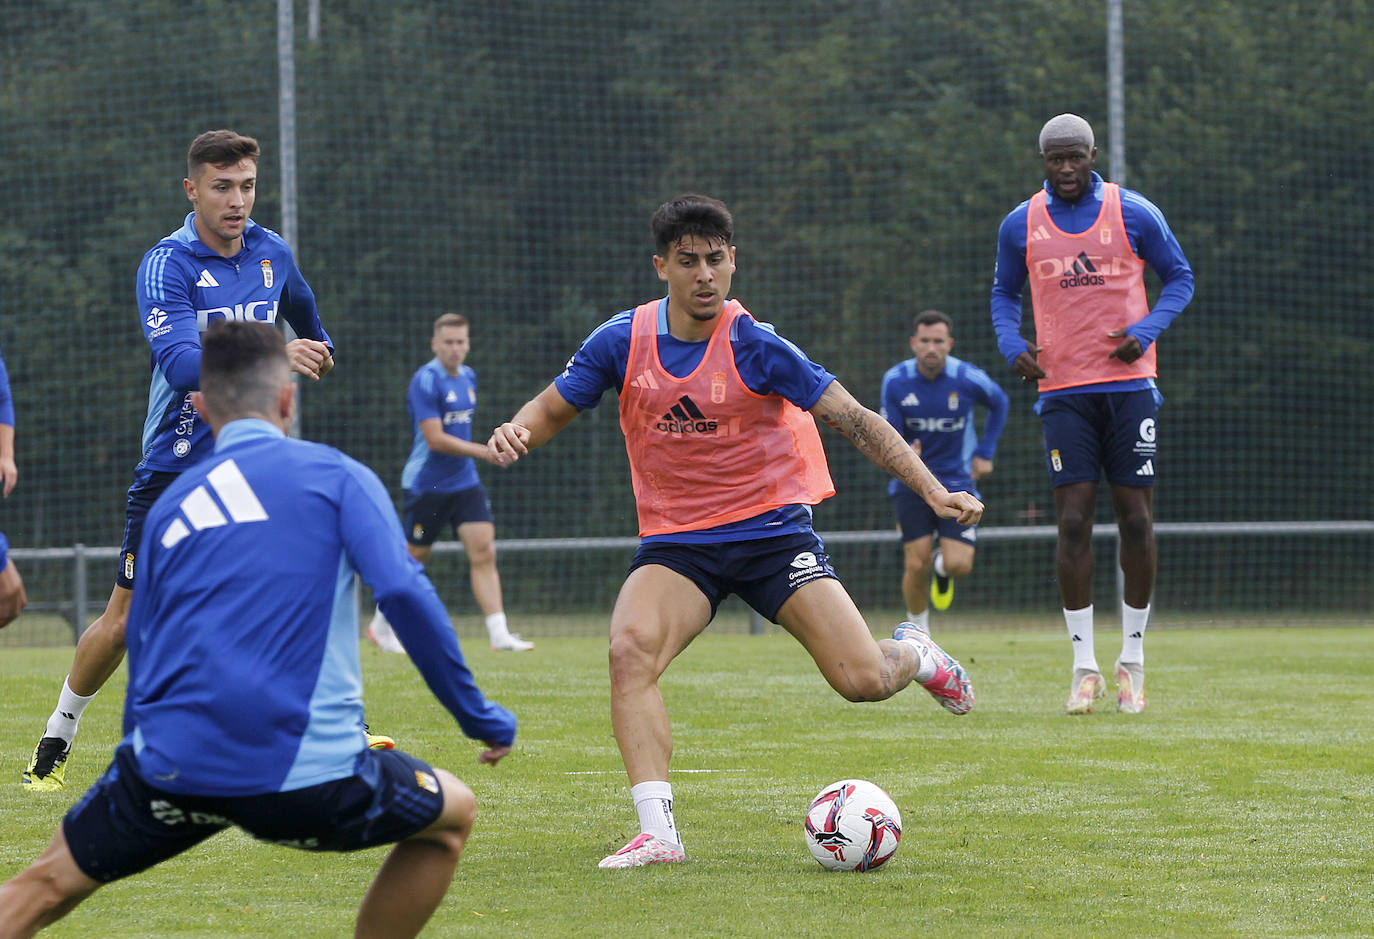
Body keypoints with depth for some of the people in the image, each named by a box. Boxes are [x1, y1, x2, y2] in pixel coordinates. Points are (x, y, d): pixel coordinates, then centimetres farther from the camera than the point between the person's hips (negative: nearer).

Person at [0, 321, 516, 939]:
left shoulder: (168, 505, 19)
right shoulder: (337, 476, 7)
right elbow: (403, 594, -6)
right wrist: (479, 718, 2)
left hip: (170, 771, 3)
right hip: (307, 772, -3)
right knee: (452, 815, 25)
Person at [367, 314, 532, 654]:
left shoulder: (468, 377, 10)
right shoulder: (426, 381, -16)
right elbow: (435, 439, -22)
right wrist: (483, 451, -27)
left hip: (465, 482, 6)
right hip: (426, 484, -6)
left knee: (484, 552, -8)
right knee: (414, 559, 4)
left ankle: (499, 634, -13)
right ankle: (381, 625, 25)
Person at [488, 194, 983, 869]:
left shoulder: (755, 346, -14)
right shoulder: (624, 340, -6)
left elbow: (855, 421, -12)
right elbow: (551, 409, 8)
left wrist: (933, 492, -20)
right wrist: (515, 431, -16)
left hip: (772, 529, -2)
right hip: (675, 542, 2)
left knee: (863, 681, -12)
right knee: (630, 650, -29)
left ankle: (914, 654, 28)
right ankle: (657, 833, -27)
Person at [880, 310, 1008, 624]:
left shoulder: (968, 378, -11)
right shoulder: (895, 381, -9)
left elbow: (999, 404, 11)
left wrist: (985, 453, 6)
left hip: (957, 478, 0)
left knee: (959, 566, -13)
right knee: (916, 565, -9)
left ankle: (944, 565, 27)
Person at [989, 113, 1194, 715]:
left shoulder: (1134, 214, 0)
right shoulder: (1020, 225, 5)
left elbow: (1179, 277, 9)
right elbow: (1004, 293, 18)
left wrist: (1146, 331, -8)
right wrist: (1012, 344, -1)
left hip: (1129, 383, 0)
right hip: (1064, 389, 0)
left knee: (1136, 520, -1)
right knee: (1073, 521, -7)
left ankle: (1133, 659, 11)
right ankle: (1084, 668, -1)